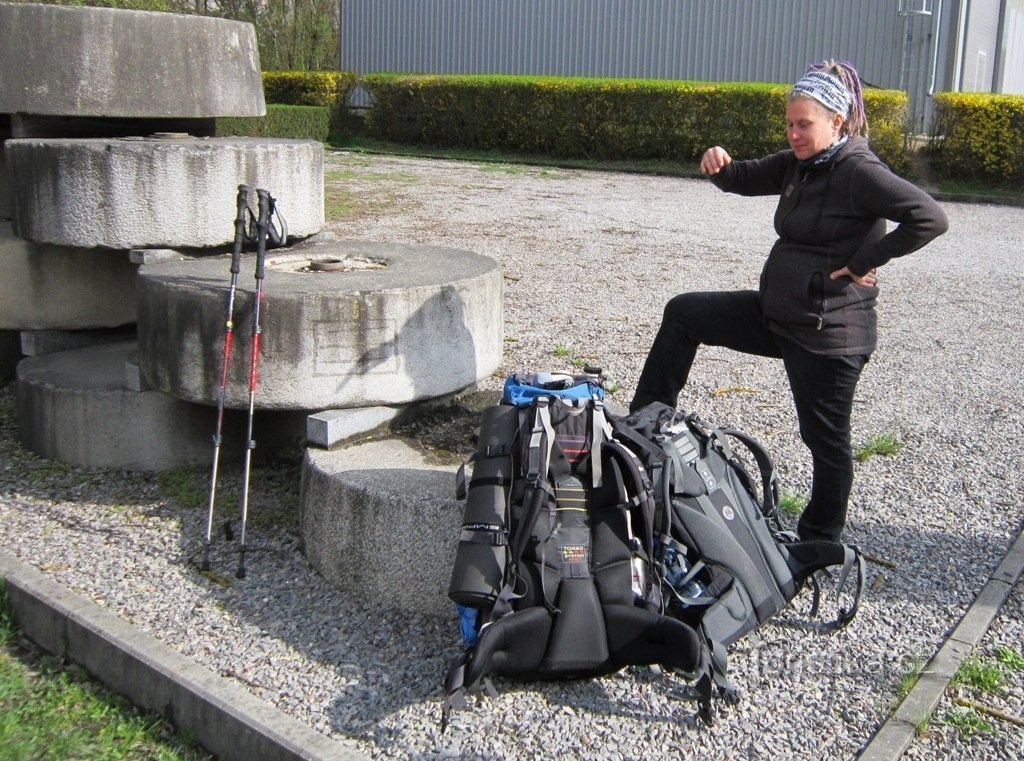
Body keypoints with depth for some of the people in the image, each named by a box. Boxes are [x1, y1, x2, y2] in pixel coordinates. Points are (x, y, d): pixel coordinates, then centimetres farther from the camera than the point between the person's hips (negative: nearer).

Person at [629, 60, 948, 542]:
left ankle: (819, 542, 25)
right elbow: (746, 180, 18)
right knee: (683, 314, 10)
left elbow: (929, 218, -25)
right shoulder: (797, 164, 8)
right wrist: (720, 166, -5)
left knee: (826, 441, 6)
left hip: (827, 333, -9)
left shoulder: (859, 171, -18)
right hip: (777, 313, 9)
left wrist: (864, 261, -21)